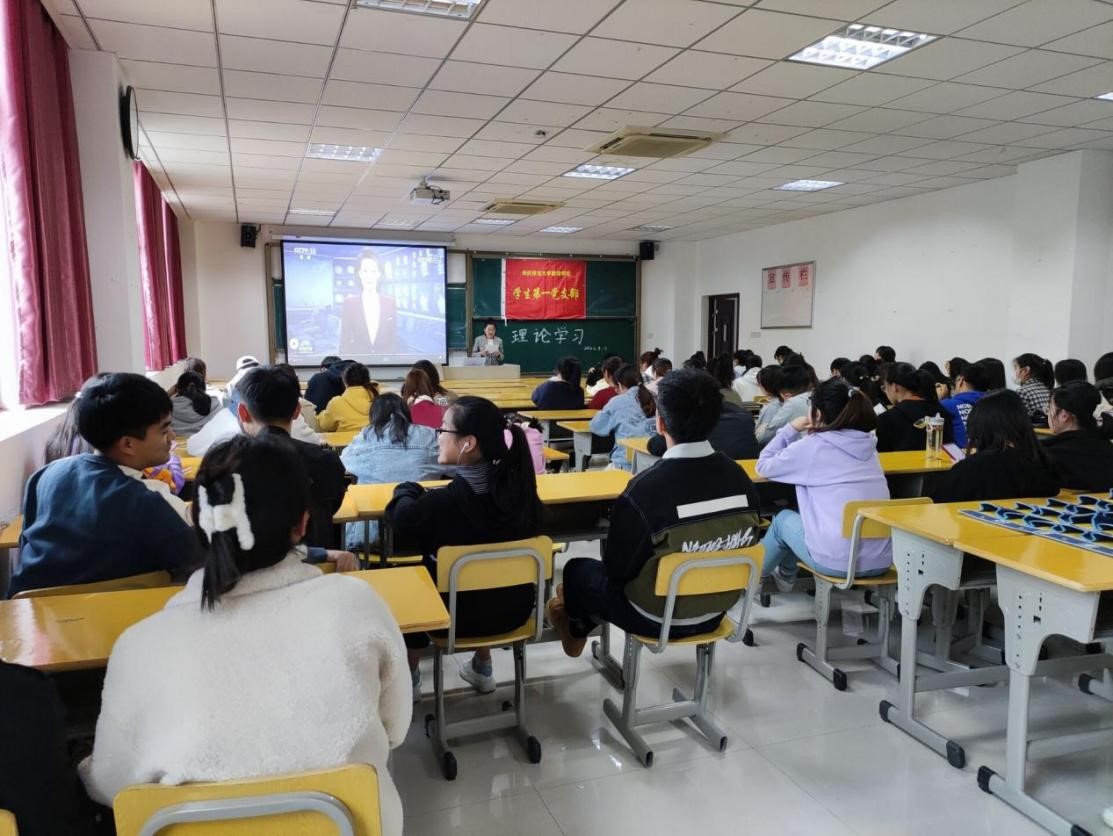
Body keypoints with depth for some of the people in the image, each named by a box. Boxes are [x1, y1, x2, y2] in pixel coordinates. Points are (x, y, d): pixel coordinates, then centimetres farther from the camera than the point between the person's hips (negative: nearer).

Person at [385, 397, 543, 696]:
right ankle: (482, 667, 42)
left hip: (461, 616, -4)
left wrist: (408, 489, 12)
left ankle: (409, 677, 37)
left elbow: (399, 518, -6)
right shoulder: (518, 485, -15)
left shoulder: (443, 502, -28)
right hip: (515, 608, 4)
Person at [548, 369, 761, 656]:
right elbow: (740, 549, 2)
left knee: (578, 569, 21)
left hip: (657, 619, -5)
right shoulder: (740, 479, -13)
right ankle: (583, 616, 51)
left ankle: (576, 628, 51)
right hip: (715, 612, 6)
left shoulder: (645, 490, -31)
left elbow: (615, 570, -18)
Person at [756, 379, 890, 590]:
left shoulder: (812, 447, -8)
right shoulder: (867, 443, 10)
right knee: (806, 516, 30)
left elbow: (764, 466, 6)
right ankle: (785, 574, 48)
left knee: (783, 519, 23)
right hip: (881, 560, 6)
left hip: (838, 561, -6)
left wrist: (790, 430, 12)